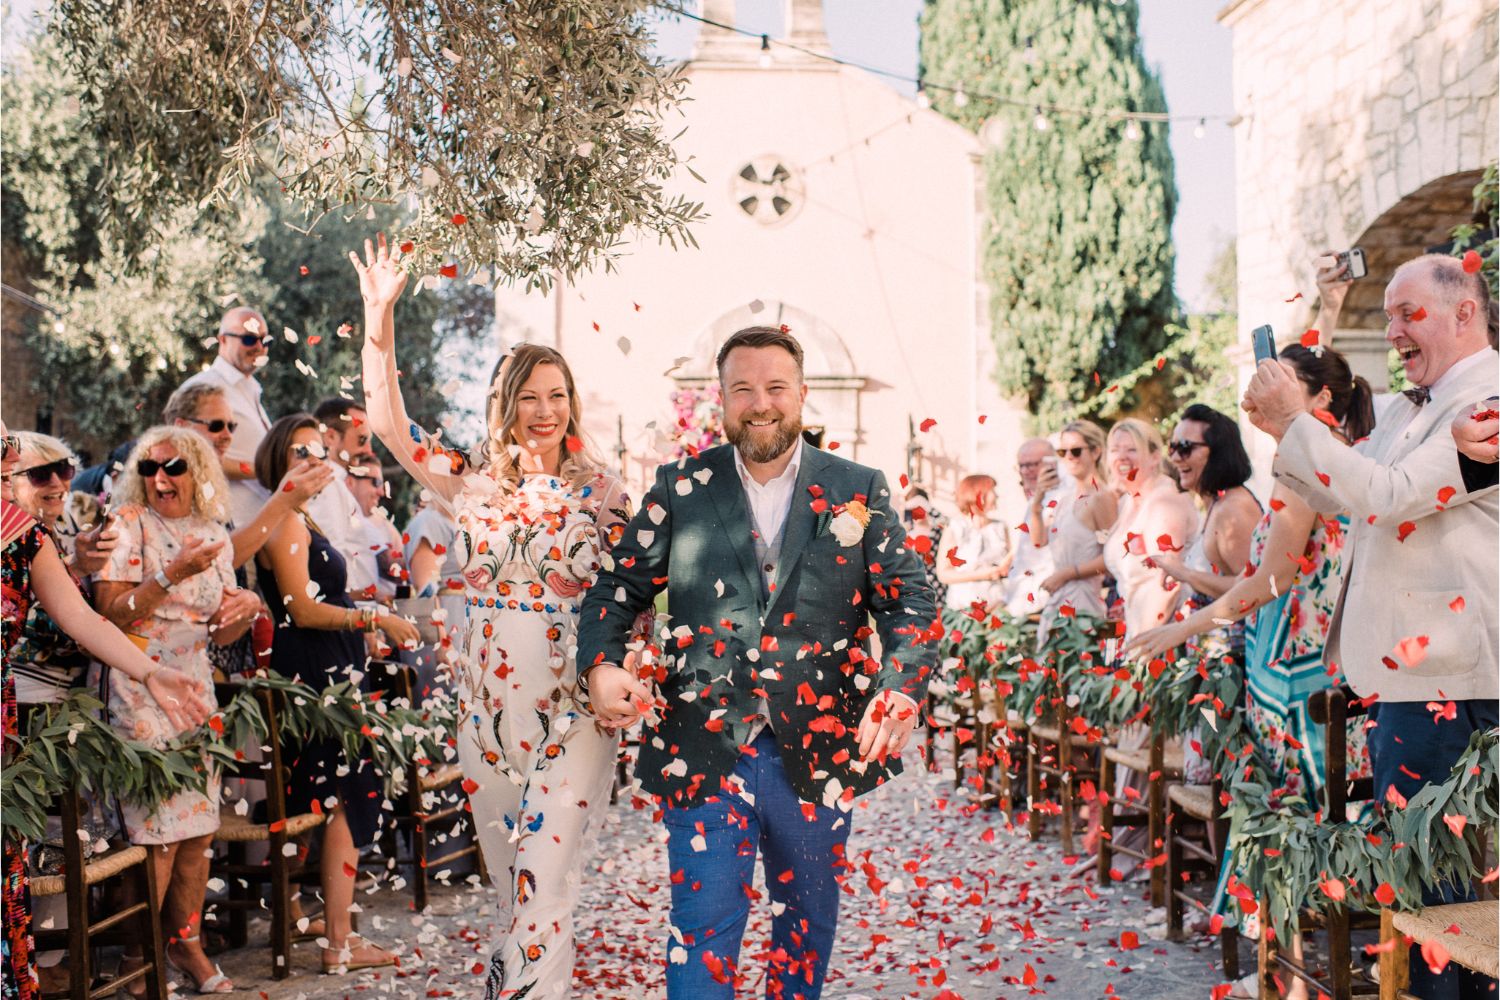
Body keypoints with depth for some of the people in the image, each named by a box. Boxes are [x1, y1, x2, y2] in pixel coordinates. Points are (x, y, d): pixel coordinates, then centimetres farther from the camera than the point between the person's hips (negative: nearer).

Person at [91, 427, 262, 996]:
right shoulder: (128, 524, -4)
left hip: (196, 687, 5)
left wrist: (249, 608, -8)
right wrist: (173, 574, -22)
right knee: (158, 830, -7)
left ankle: (186, 942, 21)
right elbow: (109, 614, -13)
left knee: (199, 825, 6)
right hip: (141, 689, -5)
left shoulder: (215, 535, 10)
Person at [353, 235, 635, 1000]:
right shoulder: (473, 489, 4)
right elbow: (388, 422, -2)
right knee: (509, 885, 14)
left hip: (574, 709, -3)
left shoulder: (601, 494, -2)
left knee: (544, 881, -10)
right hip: (488, 707, 3)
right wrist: (379, 319, -10)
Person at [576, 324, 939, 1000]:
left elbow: (909, 601, 0)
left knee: (808, 921, 17)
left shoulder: (858, 491, 4)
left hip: (821, 749, 1)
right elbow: (620, 586, 6)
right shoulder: (679, 488, 4)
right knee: (703, 930, -2)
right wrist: (602, 664, -14)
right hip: (704, 751, -1)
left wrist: (901, 689, -18)